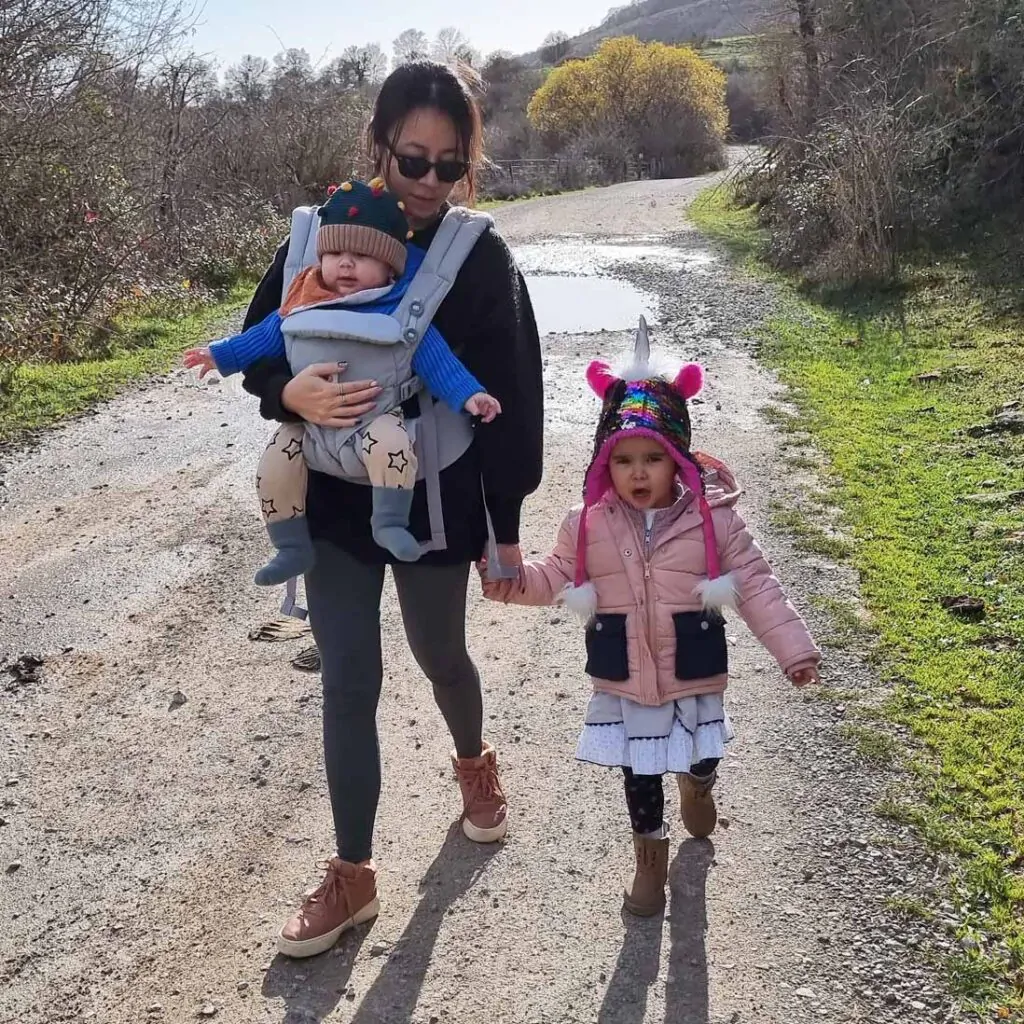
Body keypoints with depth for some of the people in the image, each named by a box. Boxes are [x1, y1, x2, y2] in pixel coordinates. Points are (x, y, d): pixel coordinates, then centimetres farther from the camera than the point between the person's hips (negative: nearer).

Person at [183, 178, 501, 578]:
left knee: (391, 445, -35)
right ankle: (292, 546, 8)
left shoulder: (400, 311, -7)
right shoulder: (304, 303, 2)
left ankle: (389, 523, -17)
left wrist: (468, 394, -15)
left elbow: (434, 357, -6)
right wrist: (221, 354, 21)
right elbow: (266, 335, 17)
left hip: (375, 415, -4)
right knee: (273, 469, -9)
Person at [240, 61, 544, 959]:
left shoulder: (482, 259, -10)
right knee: (348, 683, 5)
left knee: (439, 656, 17)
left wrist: (507, 527, -6)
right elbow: (258, 350, 2)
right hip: (335, 502, 2)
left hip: (435, 504, -1)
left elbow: (512, 399, -7)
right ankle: (353, 874, 21)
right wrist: (292, 394, -22)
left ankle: (475, 763, 52)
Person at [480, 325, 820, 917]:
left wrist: (793, 647, -12)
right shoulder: (589, 526, -7)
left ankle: (697, 784, 57)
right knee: (639, 774, 14)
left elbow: (756, 586, -9)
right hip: (624, 679, 1)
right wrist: (513, 582, -11)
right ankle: (651, 854, 38)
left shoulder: (714, 518, -12)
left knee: (701, 756, 19)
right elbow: (557, 578, 7)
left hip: (693, 674, -1)